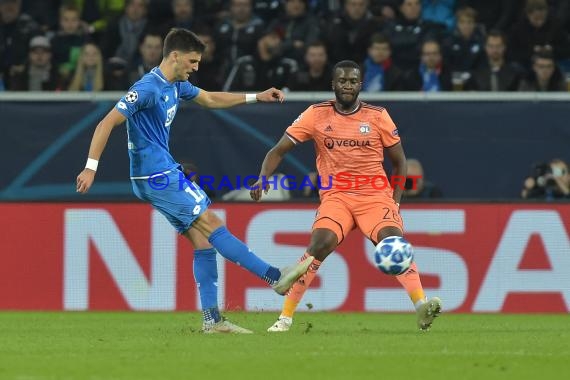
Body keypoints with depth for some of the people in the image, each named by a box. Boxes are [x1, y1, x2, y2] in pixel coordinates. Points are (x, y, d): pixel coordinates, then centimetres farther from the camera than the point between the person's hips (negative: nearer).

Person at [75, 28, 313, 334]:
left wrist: (256, 97, 26)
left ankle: (212, 320, 4)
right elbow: (107, 123, -20)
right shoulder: (148, 88, -18)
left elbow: (210, 100, 30)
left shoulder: (176, 85, 11)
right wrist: (91, 168, -24)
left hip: (165, 173, 10)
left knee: (203, 241, 5)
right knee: (212, 225, -9)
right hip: (155, 175, -10)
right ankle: (276, 277, -9)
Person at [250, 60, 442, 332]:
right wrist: (263, 177, -16)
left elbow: (399, 161, 12)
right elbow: (279, 150, 2)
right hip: (335, 195, -1)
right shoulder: (317, 115, 1)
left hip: (375, 194, 1)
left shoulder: (378, 116, 2)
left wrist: (395, 201, 2)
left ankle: (422, 306, -31)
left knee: (394, 240, -26)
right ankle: (285, 317, -17)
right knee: (321, 243, -25)